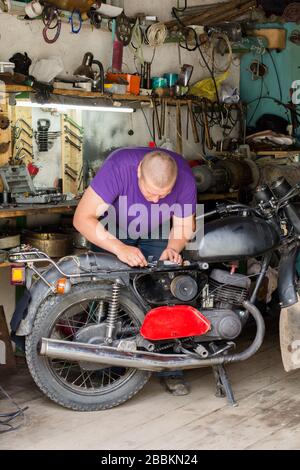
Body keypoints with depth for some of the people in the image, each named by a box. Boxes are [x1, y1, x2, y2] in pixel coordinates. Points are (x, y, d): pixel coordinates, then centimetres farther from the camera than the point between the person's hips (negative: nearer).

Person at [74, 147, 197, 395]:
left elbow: (184, 226, -10)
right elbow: (83, 218, -36)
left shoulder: (185, 178, -27)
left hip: (158, 237, 2)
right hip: (112, 234, -2)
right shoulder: (119, 166, -37)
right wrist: (118, 247, -47)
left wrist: (173, 248, -32)